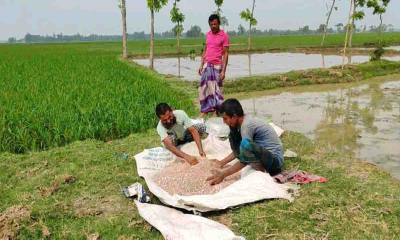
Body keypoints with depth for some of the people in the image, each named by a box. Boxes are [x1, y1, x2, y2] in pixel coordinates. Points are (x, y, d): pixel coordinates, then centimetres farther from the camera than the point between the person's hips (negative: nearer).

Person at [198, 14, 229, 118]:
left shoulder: (224, 36, -5)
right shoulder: (208, 34, 12)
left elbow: (225, 54, -8)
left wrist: (223, 70, -14)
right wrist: (201, 65, 11)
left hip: (217, 66, -5)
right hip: (207, 66, 5)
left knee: (216, 89, -1)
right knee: (205, 88, 5)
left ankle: (216, 111, 7)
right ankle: (204, 111, 13)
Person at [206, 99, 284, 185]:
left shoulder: (247, 125, -23)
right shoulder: (245, 121, 5)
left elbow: (245, 161, -23)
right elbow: (238, 150, 18)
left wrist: (223, 174, -19)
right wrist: (222, 162, 14)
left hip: (274, 160, -10)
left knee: (246, 144, -39)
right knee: (233, 134, 8)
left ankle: (260, 171, -15)